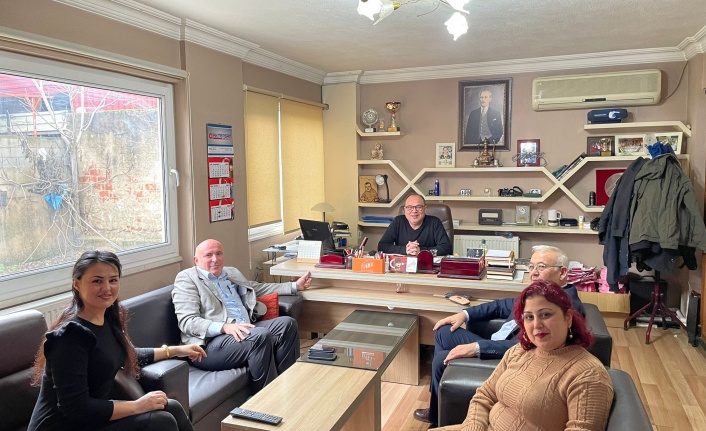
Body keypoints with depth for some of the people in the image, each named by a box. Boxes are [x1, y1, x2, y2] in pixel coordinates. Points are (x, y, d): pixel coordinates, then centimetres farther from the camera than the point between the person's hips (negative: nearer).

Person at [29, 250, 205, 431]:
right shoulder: (71, 335, -25)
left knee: (172, 408, 1)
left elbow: (125, 355, 22)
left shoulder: (108, 318, 1)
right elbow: (76, 408, -27)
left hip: (93, 415, 8)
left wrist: (174, 350, 24)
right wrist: (138, 405, -20)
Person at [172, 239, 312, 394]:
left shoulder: (232, 272, 24)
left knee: (287, 323, -13)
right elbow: (187, 322, -10)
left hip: (245, 330, 8)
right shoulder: (187, 278, 1)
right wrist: (225, 327, -25)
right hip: (210, 343, -7)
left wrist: (295, 286, 34)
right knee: (261, 336, -30)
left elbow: (259, 288, 38)